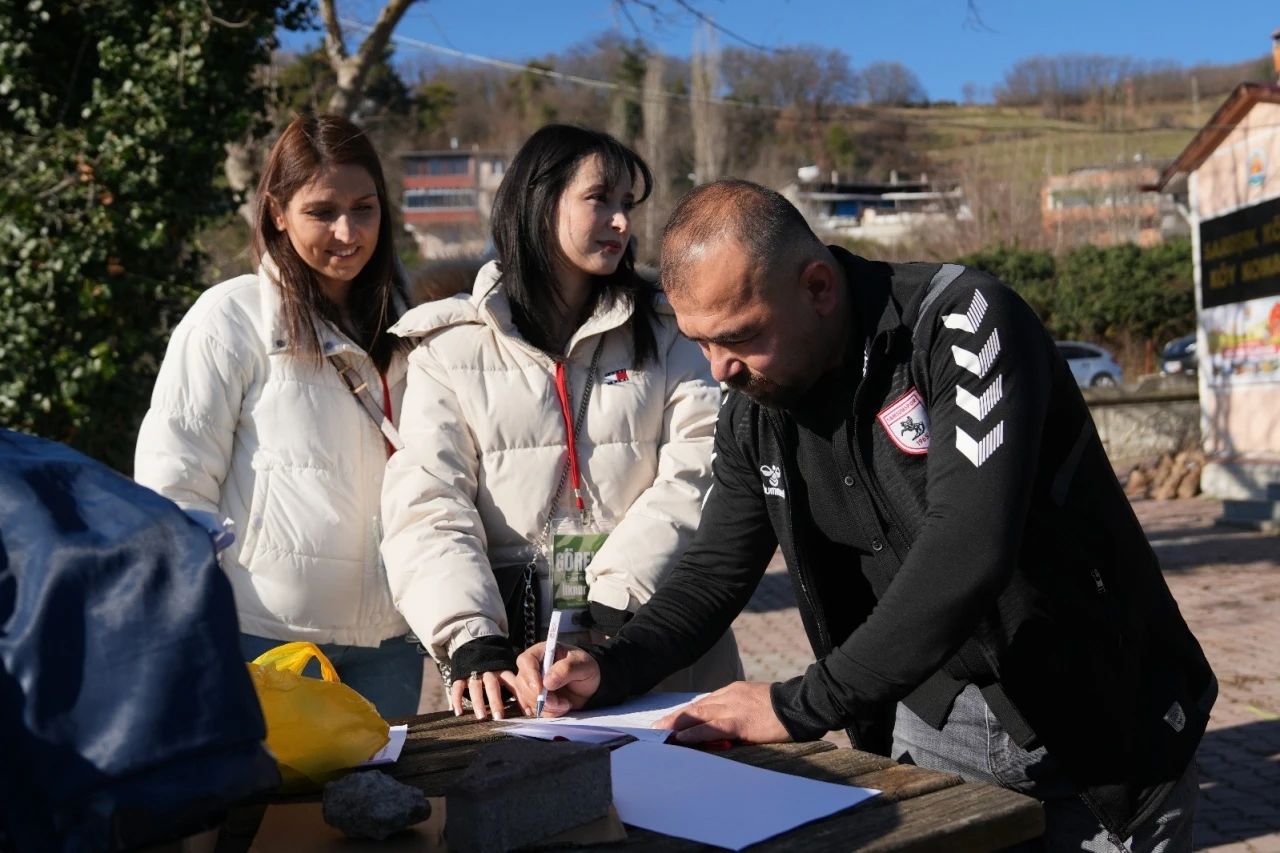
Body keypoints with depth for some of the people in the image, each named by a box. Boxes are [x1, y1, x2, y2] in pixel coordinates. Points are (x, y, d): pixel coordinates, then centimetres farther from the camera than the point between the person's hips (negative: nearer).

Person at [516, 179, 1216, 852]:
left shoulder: (961, 322, -22)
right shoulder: (752, 412, -3)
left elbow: (966, 551, -33)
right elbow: (714, 573, 5)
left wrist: (803, 705, -31)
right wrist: (607, 670, -12)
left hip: (1092, 732, -4)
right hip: (927, 722, 5)